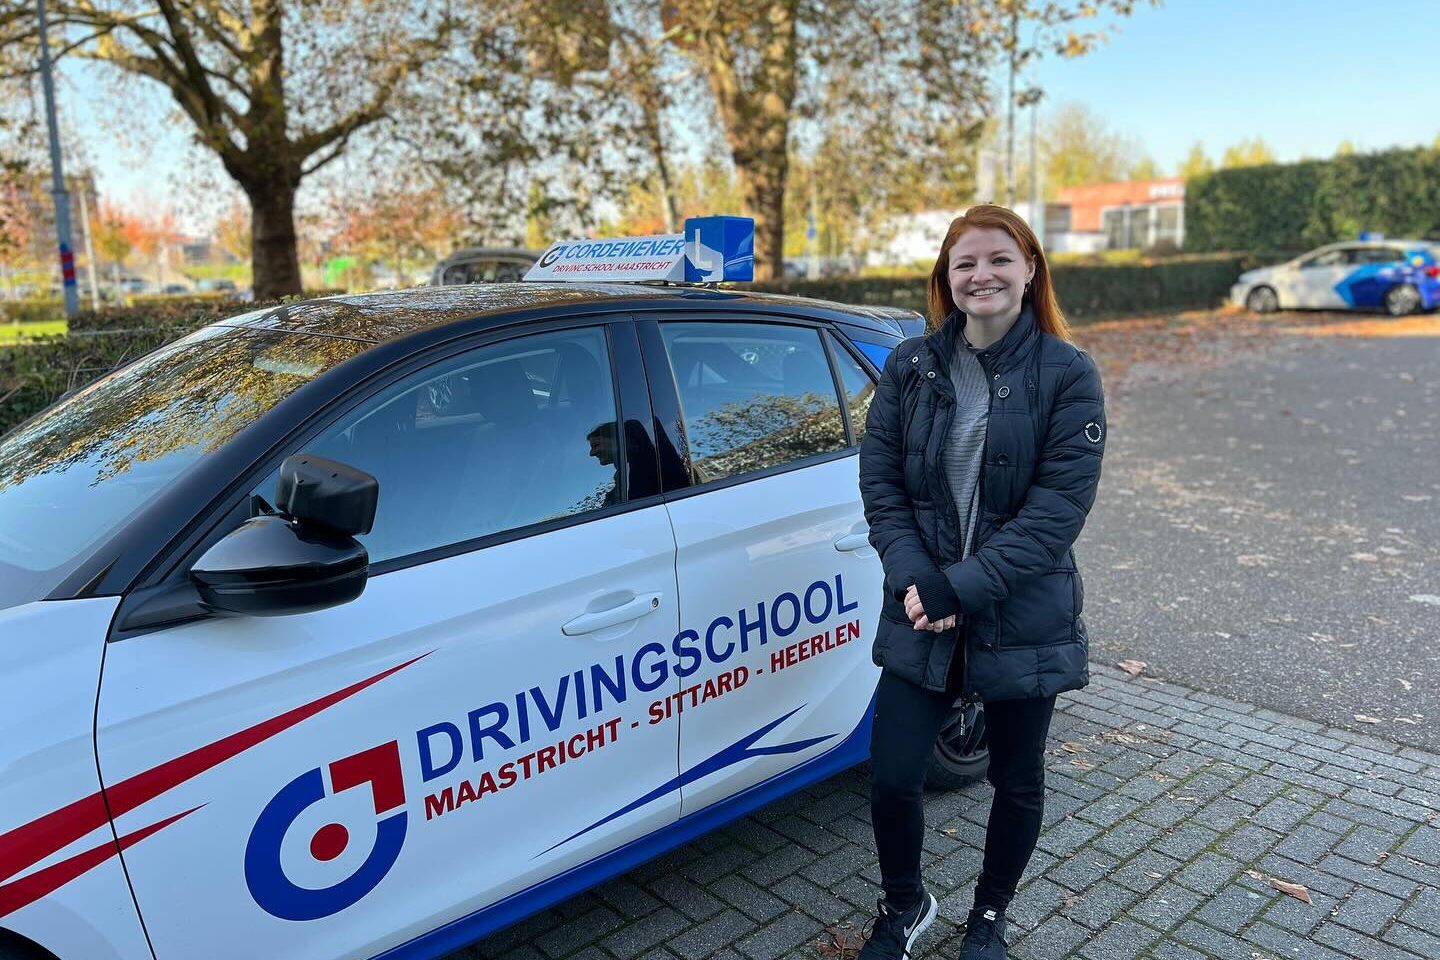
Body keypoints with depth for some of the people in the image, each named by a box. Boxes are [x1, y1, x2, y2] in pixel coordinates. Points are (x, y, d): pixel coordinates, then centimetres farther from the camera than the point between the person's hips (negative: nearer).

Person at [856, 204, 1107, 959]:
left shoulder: (1068, 375, -7)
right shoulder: (909, 367, 1)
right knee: (891, 778, 3)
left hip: (1024, 620, -1)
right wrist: (912, 578, -15)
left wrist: (962, 588, -21)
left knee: (1016, 782, 15)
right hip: (920, 615, 2)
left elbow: (1059, 505, -14)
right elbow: (879, 482, -1)